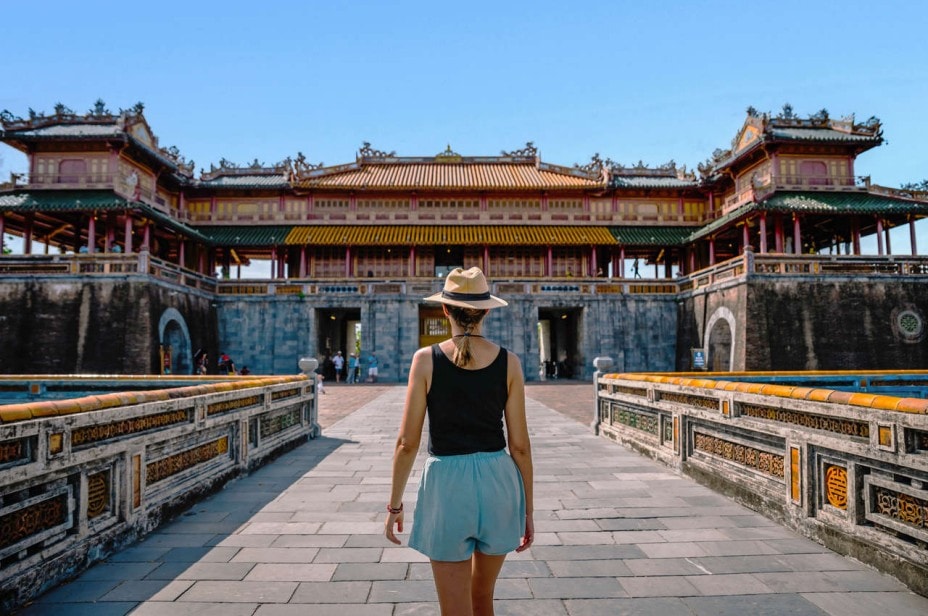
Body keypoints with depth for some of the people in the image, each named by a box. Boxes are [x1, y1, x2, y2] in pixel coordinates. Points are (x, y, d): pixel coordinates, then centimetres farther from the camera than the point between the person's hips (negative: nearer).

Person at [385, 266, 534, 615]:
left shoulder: (426, 359, -8)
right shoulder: (508, 362, -3)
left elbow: (407, 442, -7)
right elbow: (520, 445, -1)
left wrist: (394, 505, 6)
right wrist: (528, 509, 9)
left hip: (446, 485, -2)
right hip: (497, 482, 3)